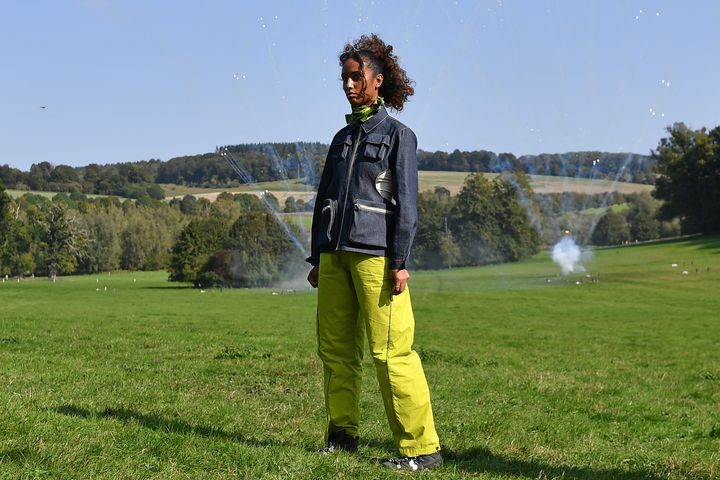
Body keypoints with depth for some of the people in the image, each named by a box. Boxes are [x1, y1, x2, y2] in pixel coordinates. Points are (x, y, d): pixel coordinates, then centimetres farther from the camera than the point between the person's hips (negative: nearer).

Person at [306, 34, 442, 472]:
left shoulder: (398, 135, 2)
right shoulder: (342, 137, 19)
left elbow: (406, 204, -4)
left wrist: (400, 262, -12)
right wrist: (317, 259, 16)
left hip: (375, 254, -6)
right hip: (335, 254, 6)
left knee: (391, 351, -11)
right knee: (335, 348, 5)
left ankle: (422, 447, -9)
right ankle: (342, 434, 16)